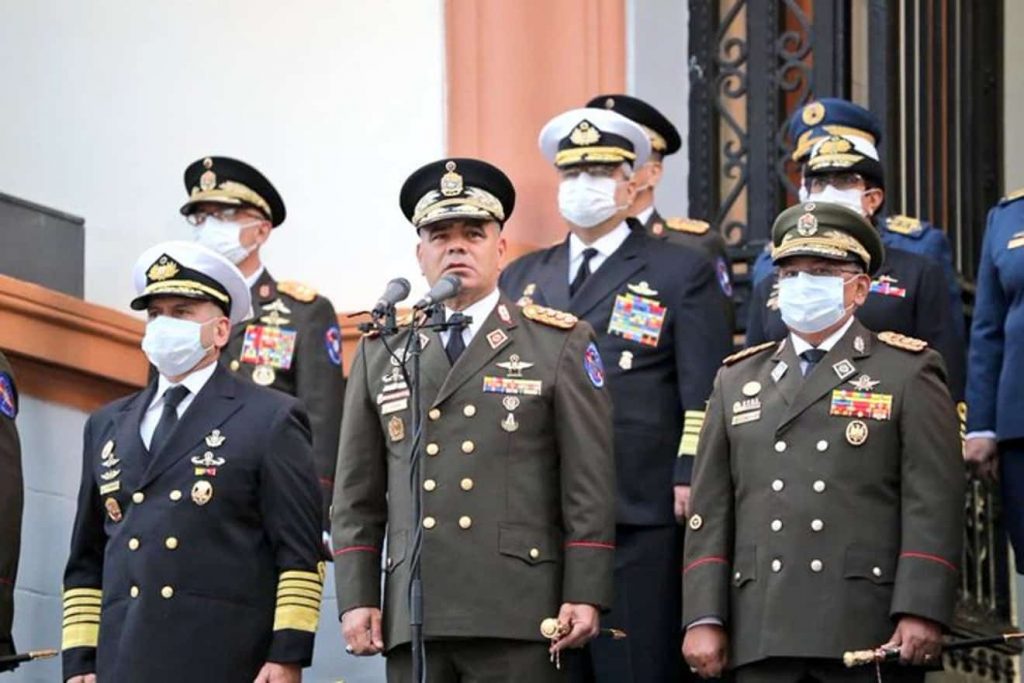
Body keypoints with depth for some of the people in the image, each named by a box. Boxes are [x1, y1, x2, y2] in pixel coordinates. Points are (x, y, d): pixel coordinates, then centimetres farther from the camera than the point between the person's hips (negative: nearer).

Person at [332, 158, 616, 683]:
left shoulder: (560, 344, 7)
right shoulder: (381, 353, 15)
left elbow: (589, 483, 2)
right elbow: (356, 493, 14)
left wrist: (585, 594, -6)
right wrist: (356, 597, 5)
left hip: (516, 618, -3)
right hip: (412, 618, 3)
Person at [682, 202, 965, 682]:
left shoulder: (909, 372, 7)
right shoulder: (737, 380, 18)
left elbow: (933, 504, -2)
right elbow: (709, 511, 13)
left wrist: (921, 613, -12)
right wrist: (704, 619, 3)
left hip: (870, 635, -3)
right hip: (762, 639, 3)